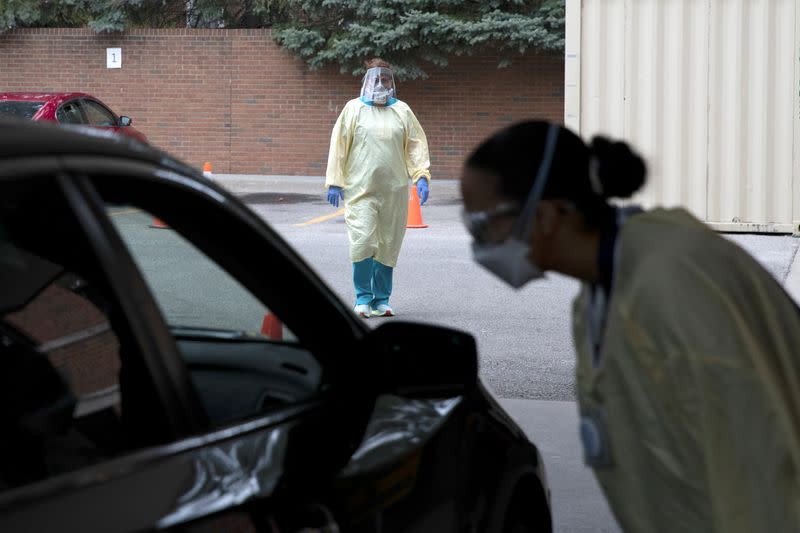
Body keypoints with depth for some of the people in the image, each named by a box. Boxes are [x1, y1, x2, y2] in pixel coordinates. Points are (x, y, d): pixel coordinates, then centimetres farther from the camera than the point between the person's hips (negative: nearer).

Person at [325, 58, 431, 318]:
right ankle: (363, 298, 4)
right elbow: (338, 146, 5)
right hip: (360, 189, -2)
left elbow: (416, 145, 10)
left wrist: (421, 176, -2)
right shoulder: (353, 109, 6)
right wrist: (334, 182, 0)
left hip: (394, 190, 2)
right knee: (362, 242, -11)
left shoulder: (402, 111, 11)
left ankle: (381, 300, 17)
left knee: (388, 246, 6)